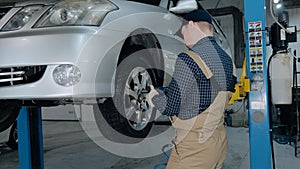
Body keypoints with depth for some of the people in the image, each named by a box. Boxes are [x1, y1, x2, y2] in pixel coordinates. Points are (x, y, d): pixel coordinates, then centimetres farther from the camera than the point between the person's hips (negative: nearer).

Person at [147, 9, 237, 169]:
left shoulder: (188, 60, -20)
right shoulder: (227, 60, 7)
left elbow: (170, 106, -18)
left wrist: (154, 96, 4)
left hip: (194, 148, -8)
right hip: (220, 142, 8)